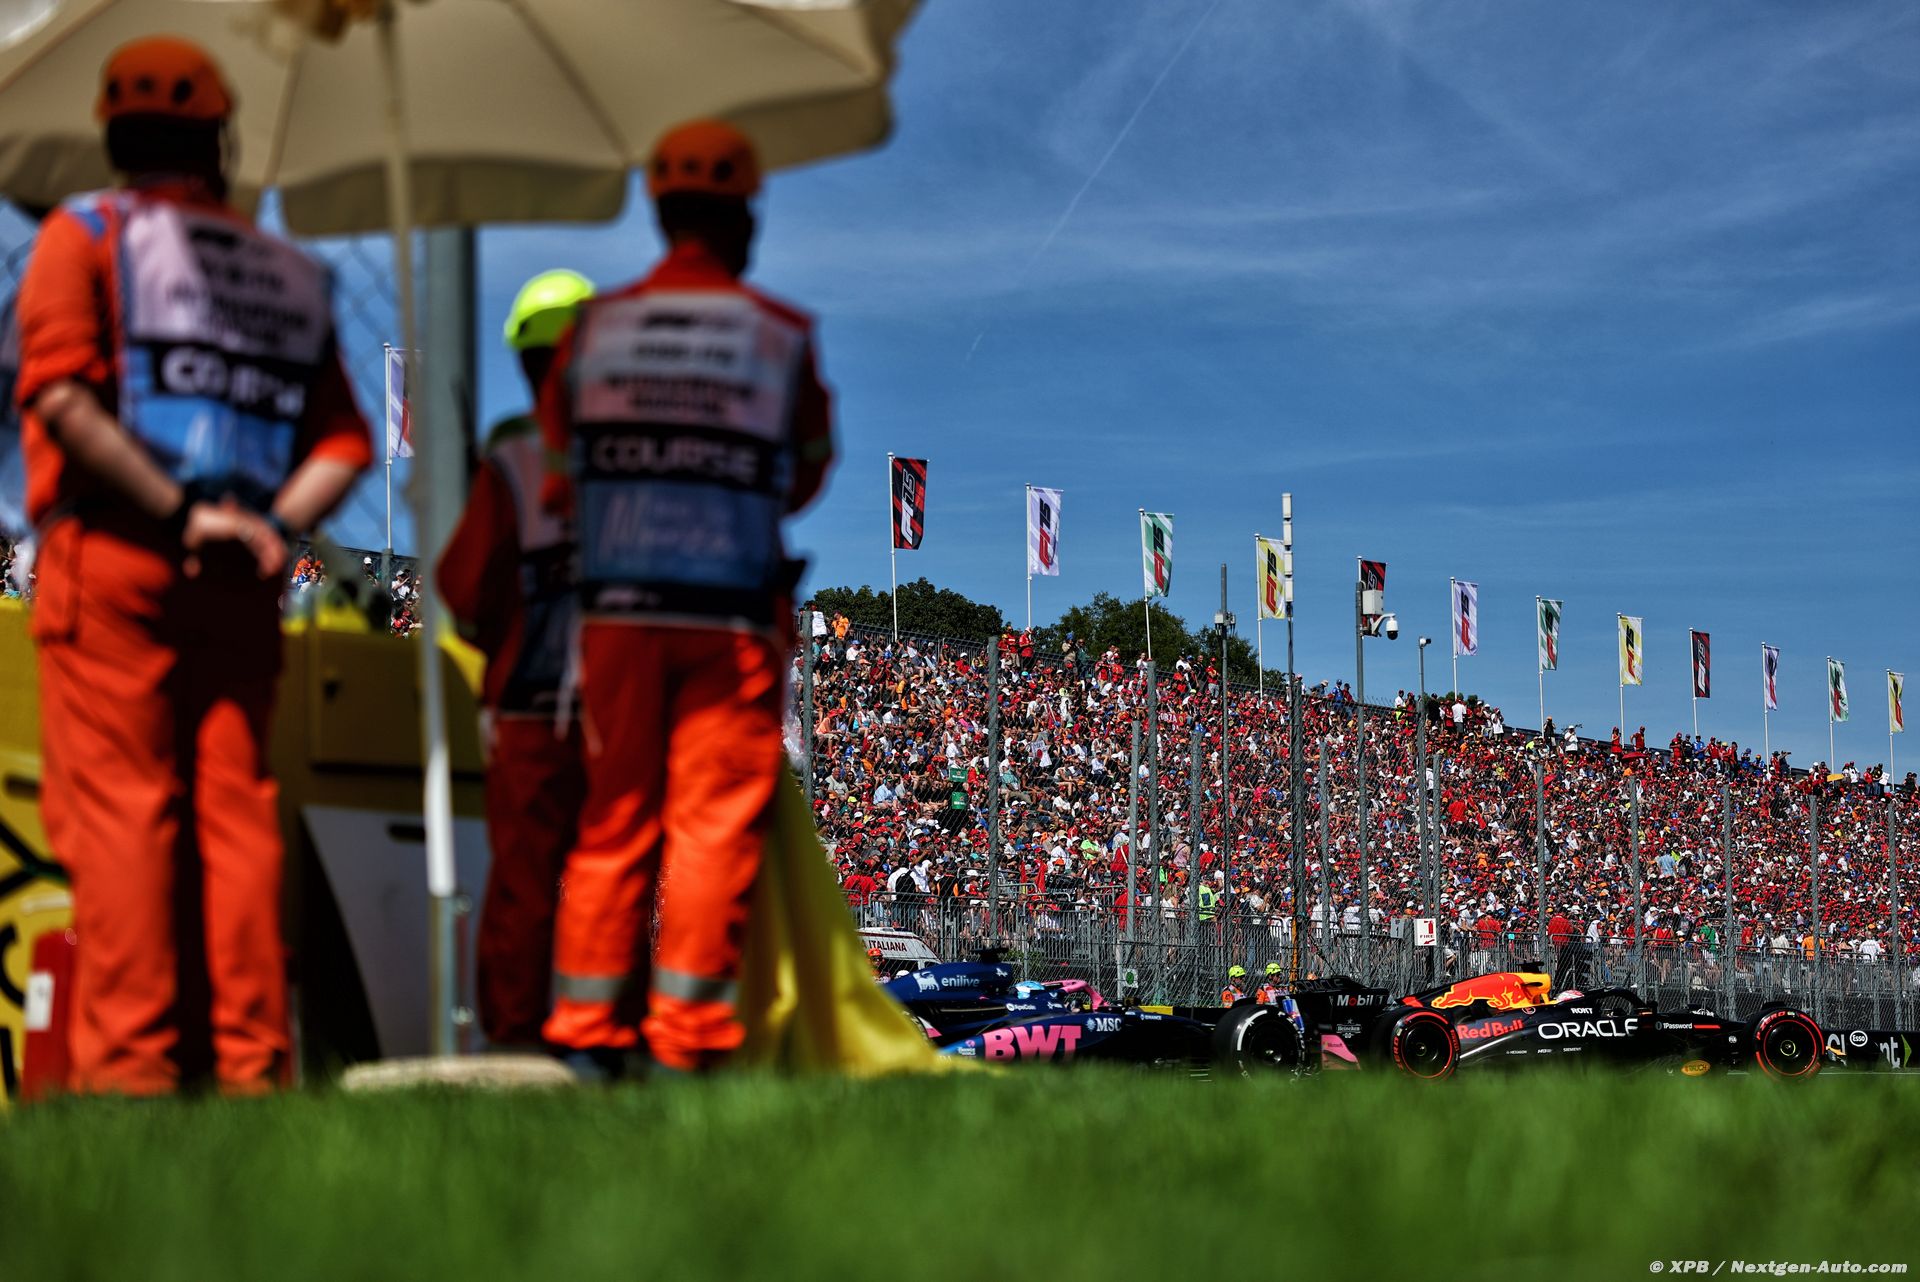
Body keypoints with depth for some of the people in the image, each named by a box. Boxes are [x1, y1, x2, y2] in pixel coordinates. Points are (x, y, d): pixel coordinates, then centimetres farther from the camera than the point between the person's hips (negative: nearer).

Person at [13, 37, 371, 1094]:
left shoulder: (87, 234, 6)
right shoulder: (289, 273, 19)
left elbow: (62, 397, -11)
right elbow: (343, 444, 10)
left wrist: (183, 513, -13)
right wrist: (271, 527, -3)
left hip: (111, 554, -4)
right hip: (244, 581, 4)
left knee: (117, 810, -4)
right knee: (236, 810, 5)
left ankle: (128, 1065, -9)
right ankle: (251, 1064, 3)